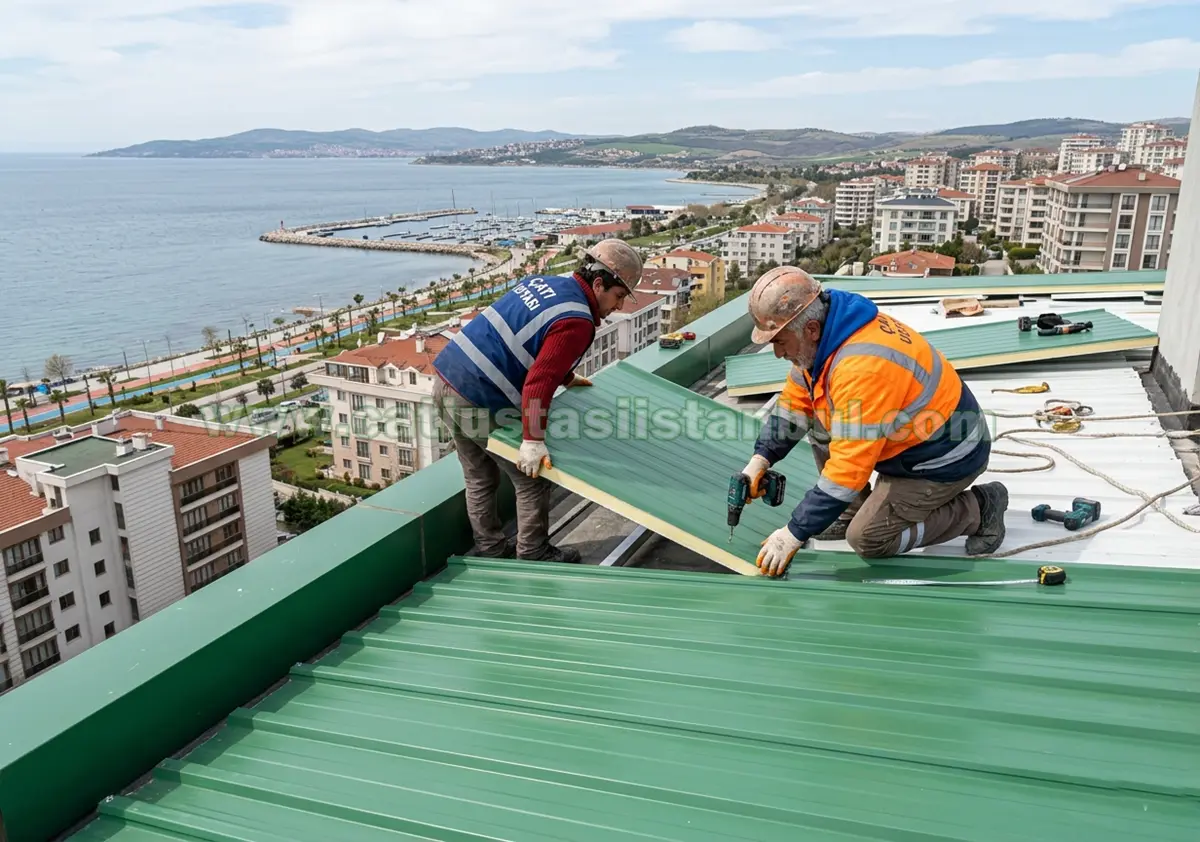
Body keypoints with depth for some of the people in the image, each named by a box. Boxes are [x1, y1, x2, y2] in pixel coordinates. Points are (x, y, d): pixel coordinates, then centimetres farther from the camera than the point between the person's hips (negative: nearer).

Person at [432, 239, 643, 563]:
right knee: (533, 479, 8)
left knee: (480, 477, 22)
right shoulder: (577, 321, -16)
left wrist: (567, 377, 35)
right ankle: (533, 554, 21)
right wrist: (533, 441, -26)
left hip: (445, 381, 9)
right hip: (479, 403, -9)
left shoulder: (543, 282, 11)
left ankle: (490, 548, 36)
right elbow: (538, 383, -26)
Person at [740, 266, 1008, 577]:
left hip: (947, 457, -9)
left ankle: (978, 508, 5)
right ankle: (853, 509, 14)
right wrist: (761, 459, -8)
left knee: (867, 538, -10)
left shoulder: (861, 368, -36)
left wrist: (794, 534, -28)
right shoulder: (825, 333, -9)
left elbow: (848, 470, -35)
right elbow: (795, 401, 4)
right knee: (819, 422, 1)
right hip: (913, 433, 9)